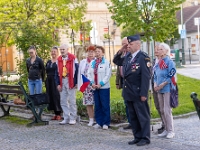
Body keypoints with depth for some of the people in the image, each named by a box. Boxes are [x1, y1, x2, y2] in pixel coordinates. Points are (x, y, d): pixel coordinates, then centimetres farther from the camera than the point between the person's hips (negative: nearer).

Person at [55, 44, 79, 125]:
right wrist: (58, 84, 5)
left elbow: (76, 70, -5)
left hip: (70, 81, -5)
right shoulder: (58, 59, 10)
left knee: (72, 101, -1)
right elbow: (57, 72, 12)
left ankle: (72, 118, 8)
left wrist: (76, 82, -9)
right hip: (62, 81, 5)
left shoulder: (73, 58, -5)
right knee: (63, 101, 7)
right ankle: (66, 118, 15)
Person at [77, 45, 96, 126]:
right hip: (86, 86, 4)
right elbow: (80, 74, 11)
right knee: (88, 103, 6)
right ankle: (91, 120, 14)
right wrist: (80, 86, 5)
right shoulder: (82, 62, 13)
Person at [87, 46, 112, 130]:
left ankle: (106, 123, 6)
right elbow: (89, 74, 10)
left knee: (105, 105, -2)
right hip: (95, 87, 5)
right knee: (97, 105, 9)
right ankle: (99, 122, 17)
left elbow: (108, 75, -9)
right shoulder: (92, 63, 12)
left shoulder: (106, 62, -4)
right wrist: (92, 83, -5)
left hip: (104, 87, -5)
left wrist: (101, 84, -14)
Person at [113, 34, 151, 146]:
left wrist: (143, 94, -20)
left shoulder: (143, 57, -14)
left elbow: (146, 77, -18)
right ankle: (137, 137, 24)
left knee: (142, 116, 3)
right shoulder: (127, 57, 9)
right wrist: (120, 51, 7)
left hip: (138, 93, -8)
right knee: (133, 117, 14)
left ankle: (145, 138, 13)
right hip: (128, 92, 8)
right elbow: (116, 61, 26)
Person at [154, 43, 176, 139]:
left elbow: (171, 77, -14)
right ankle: (166, 130, 20)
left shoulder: (169, 62, -10)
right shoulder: (158, 64, 11)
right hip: (159, 90, 8)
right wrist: (155, 85, -1)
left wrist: (161, 85, -16)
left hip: (167, 89, -7)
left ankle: (171, 131, 2)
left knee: (167, 111, -8)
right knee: (162, 111, 11)